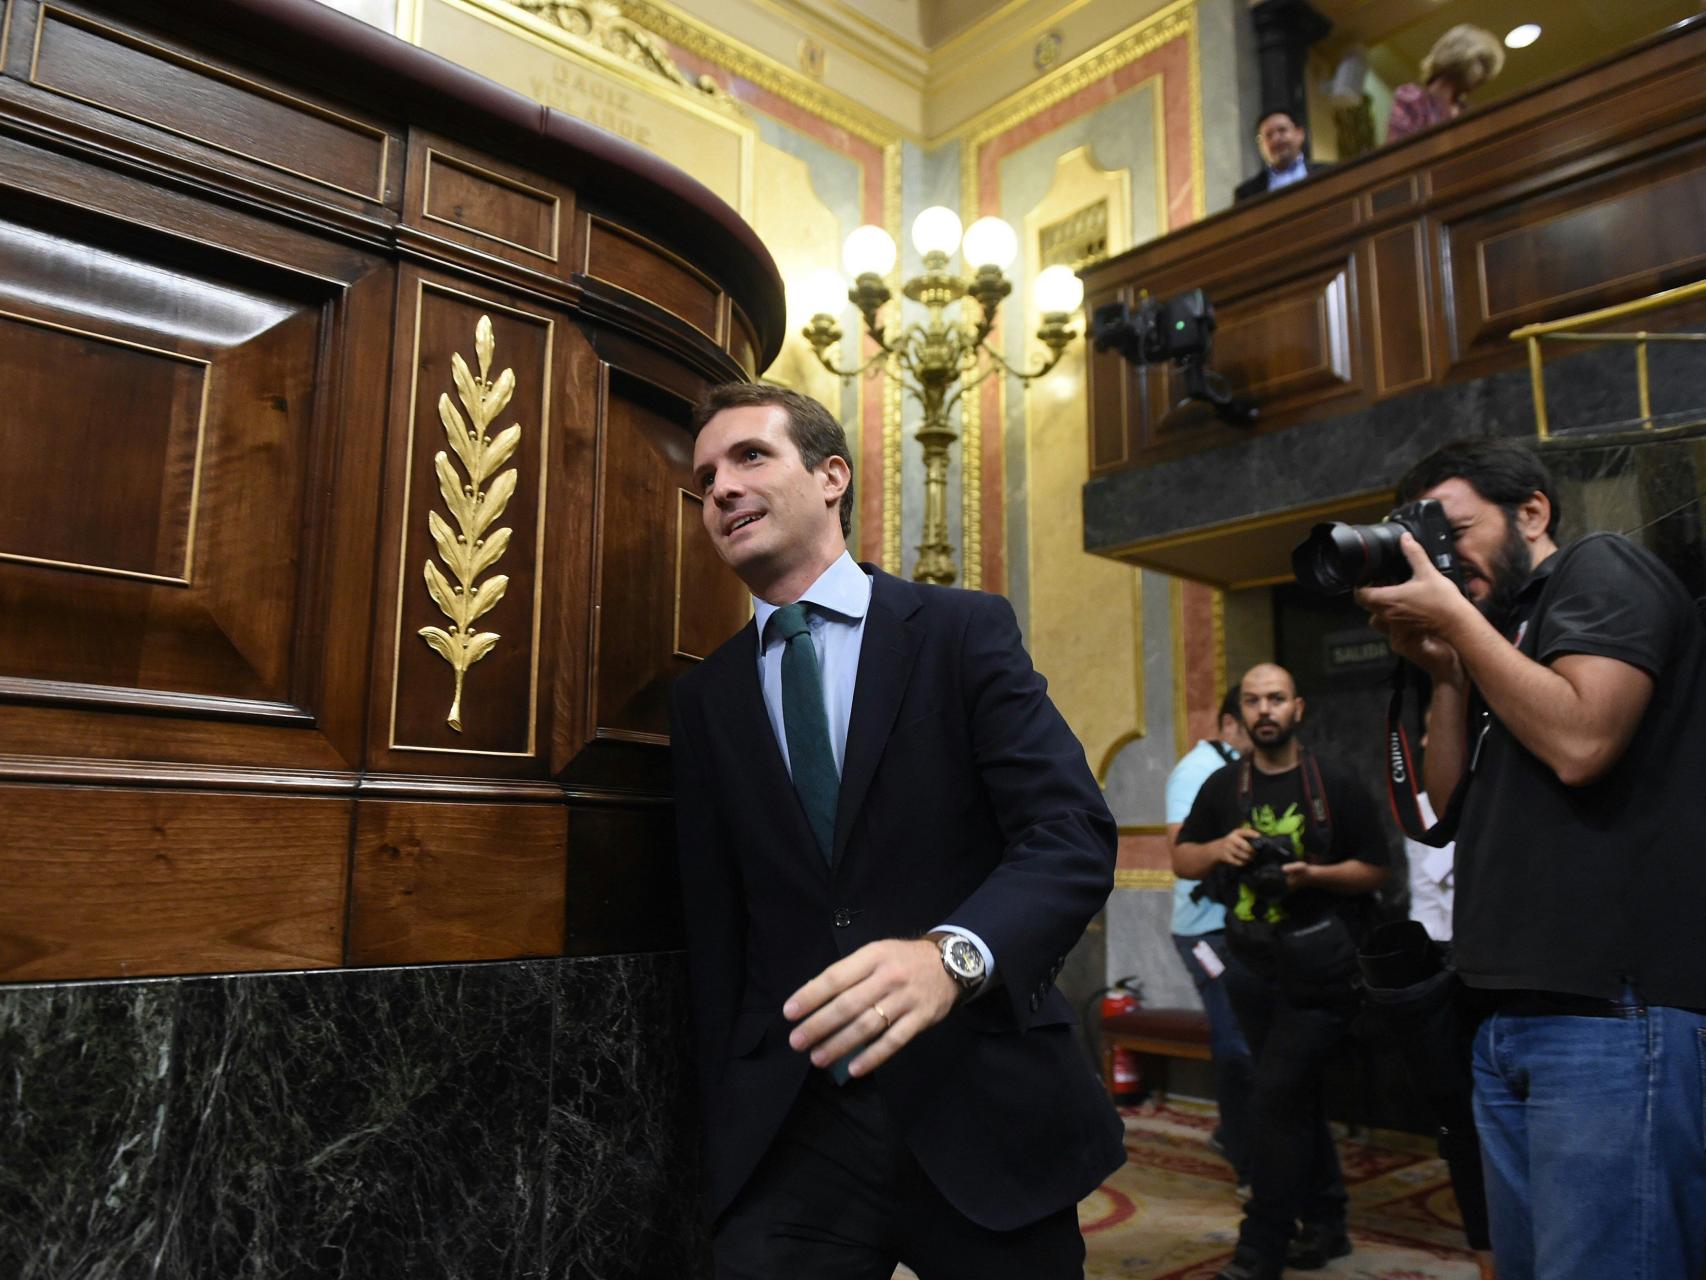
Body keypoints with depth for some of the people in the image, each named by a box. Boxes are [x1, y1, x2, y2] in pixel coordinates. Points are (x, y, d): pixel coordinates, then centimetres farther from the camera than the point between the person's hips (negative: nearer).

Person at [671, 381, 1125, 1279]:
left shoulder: (965, 631, -4)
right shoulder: (704, 698, 7)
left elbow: (1073, 834, -14)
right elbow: (712, 927, 9)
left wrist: (951, 953, -32)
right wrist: (726, 1121, 5)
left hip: (985, 1111, -1)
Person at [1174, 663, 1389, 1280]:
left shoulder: (1335, 785, -5)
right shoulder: (1223, 785, 5)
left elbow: (1374, 870, -2)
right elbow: (1182, 859, 9)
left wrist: (1313, 874, -19)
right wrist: (1219, 848, -12)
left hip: (1319, 967, -5)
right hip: (1255, 966, 5)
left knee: (1275, 1096, -9)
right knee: (1298, 1097, 16)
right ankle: (1324, 1224, 33)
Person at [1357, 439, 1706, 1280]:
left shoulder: (1600, 569, -1)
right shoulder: (1505, 635, 21)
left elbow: (1578, 741, -18)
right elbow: (1455, 803, 17)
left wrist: (1455, 615, -8)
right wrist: (1443, 670, 8)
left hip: (1612, 1013, -8)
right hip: (1511, 1018, 9)